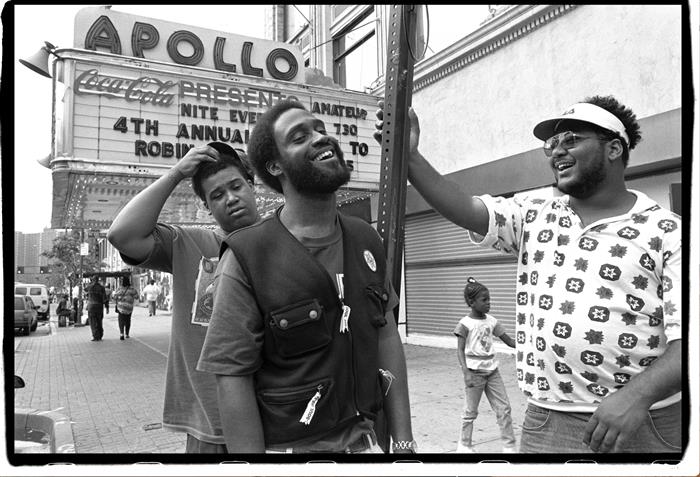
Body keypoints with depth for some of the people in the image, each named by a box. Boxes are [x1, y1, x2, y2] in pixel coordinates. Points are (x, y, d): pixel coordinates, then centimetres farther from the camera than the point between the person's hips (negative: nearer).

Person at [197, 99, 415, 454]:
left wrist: (404, 442, 0)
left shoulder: (366, 240, 0)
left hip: (363, 438, 5)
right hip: (287, 445, -4)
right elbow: (233, 378, -16)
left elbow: (387, 336, 2)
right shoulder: (245, 259, -17)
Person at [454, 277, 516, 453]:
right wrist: (466, 372, -24)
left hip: (492, 370, 5)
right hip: (475, 372, -5)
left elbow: (509, 341, 7)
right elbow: (460, 350, -12)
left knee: (504, 408, 5)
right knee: (471, 411, 6)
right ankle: (464, 445, 23)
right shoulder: (465, 324, -11)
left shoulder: (491, 321, 4)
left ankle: (509, 446, 16)